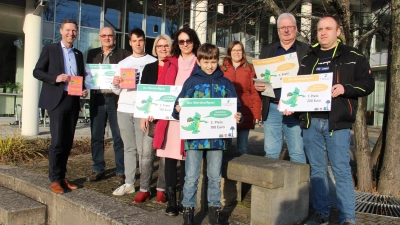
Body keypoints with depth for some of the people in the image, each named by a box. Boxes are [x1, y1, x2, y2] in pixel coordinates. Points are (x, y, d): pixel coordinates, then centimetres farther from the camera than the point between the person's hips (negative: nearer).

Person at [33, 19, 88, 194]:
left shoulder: (78, 54, 17)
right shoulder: (50, 49, 3)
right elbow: (37, 71, -1)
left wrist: (83, 90, 1)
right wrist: (55, 78, -17)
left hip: (73, 101, 5)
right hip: (57, 100, -5)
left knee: (68, 142, 8)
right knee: (57, 141, -7)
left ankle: (62, 177, 18)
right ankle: (54, 179, 4)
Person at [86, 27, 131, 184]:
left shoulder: (124, 54, 2)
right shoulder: (92, 54, 14)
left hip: (116, 99, -3)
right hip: (97, 99, 4)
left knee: (119, 137, 1)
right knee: (96, 136, 8)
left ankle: (121, 172, 10)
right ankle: (98, 169, 21)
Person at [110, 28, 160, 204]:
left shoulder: (153, 62, 4)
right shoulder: (123, 64, 16)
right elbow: (118, 91, 17)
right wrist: (115, 84, -5)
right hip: (124, 110, 5)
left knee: (144, 150, -6)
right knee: (128, 148, 10)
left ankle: (145, 188, -2)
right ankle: (129, 183, 18)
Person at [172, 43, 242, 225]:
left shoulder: (225, 83, 7)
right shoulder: (191, 81, 2)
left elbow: (234, 107, 8)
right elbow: (179, 107, 0)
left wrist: (237, 117, -12)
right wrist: (178, 110, -21)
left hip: (217, 136, 2)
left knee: (215, 176, 12)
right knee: (191, 176, 5)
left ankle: (214, 208, 26)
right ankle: (188, 209, 19)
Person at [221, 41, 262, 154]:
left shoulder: (249, 68, 5)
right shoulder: (222, 69, 8)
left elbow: (255, 92, 1)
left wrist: (256, 114, -6)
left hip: (245, 114, -1)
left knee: (242, 148, 7)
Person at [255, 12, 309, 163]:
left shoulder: (306, 50, 6)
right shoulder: (267, 50, 14)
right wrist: (257, 85, -7)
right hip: (272, 109, 2)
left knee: (297, 153, 3)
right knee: (270, 153, 8)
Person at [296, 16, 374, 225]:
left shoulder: (353, 56, 4)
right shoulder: (307, 59, 15)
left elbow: (367, 83, 0)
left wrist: (345, 88, -17)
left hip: (337, 123, -4)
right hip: (311, 122, 4)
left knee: (341, 170, -2)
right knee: (317, 170, 10)